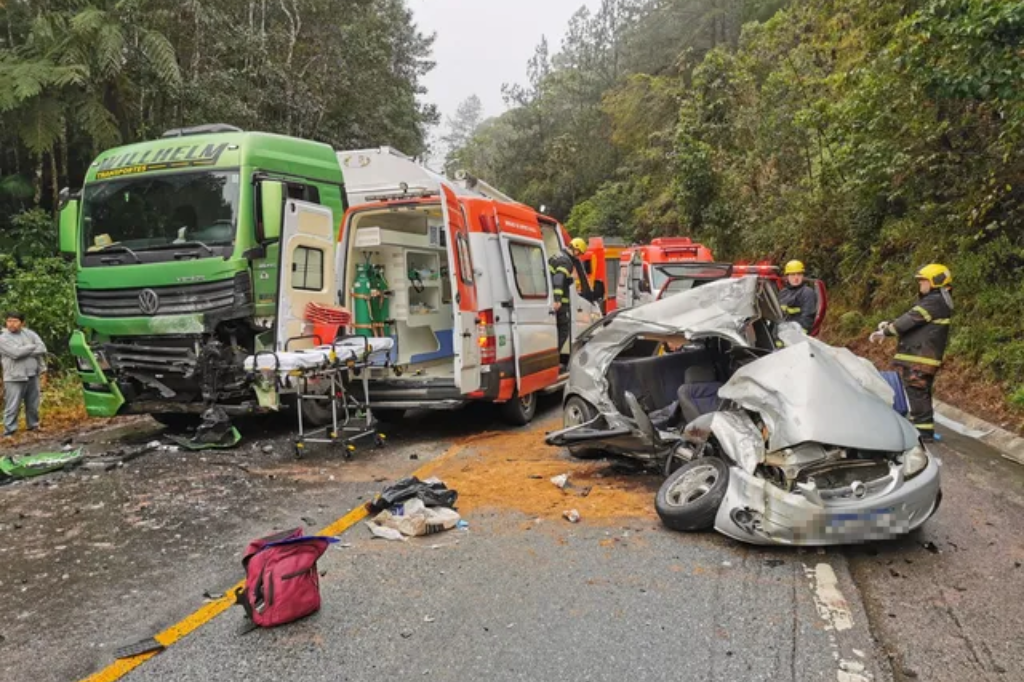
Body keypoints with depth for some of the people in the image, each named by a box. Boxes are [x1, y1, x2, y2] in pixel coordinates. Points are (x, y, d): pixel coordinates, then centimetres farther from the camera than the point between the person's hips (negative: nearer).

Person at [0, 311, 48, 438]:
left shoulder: (29, 333, 9)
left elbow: (42, 349, -2)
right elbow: (15, 353, -17)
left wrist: (25, 352, -12)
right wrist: (32, 347, -5)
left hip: (32, 375, 4)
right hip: (15, 378, -4)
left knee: (33, 405, 13)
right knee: (12, 407, -3)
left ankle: (34, 426, 26)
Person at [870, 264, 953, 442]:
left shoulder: (935, 302, -12)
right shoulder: (933, 301, 21)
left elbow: (911, 319, -16)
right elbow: (911, 319, 20)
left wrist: (885, 331, -10)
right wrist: (889, 325, 4)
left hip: (919, 358, -11)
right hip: (917, 356, 11)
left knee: (917, 394, -8)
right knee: (921, 394, 16)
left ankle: (923, 430, -5)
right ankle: (924, 428, 24)